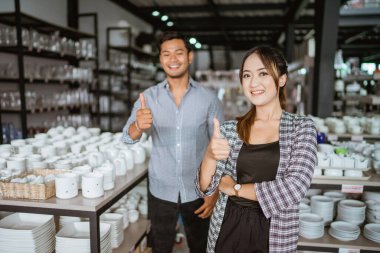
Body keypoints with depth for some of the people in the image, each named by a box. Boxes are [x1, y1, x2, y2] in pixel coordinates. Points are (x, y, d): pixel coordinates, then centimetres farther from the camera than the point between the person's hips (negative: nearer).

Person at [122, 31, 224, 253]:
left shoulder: (209, 98, -7)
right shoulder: (149, 97, -3)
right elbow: (129, 137, -13)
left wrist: (216, 192, -8)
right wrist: (139, 125, -36)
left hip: (198, 191, 0)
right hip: (160, 191, 1)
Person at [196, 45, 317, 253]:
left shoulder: (302, 127, -7)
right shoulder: (230, 128, -2)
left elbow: (293, 190, -19)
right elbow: (205, 188, -5)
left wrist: (234, 187, -11)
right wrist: (210, 155, -25)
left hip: (275, 235, -1)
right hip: (227, 228, 2)